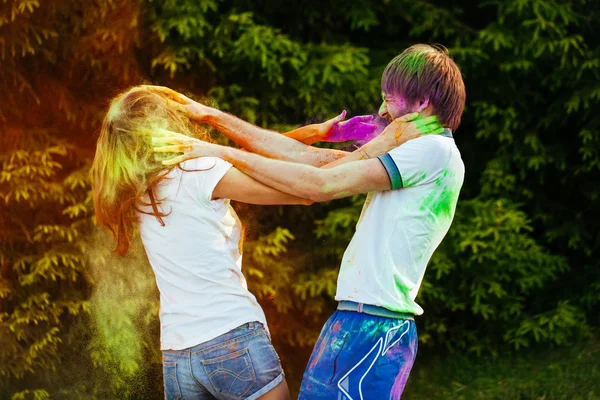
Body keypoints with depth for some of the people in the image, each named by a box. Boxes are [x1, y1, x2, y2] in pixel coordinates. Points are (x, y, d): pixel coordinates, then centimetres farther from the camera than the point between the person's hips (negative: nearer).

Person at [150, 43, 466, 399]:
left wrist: (223, 153, -12)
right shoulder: (412, 154, 20)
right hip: (349, 321, 9)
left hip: (374, 327, -9)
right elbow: (308, 157, 13)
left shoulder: (436, 151, -11)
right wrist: (213, 117, 9)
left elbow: (322, 185, -15)